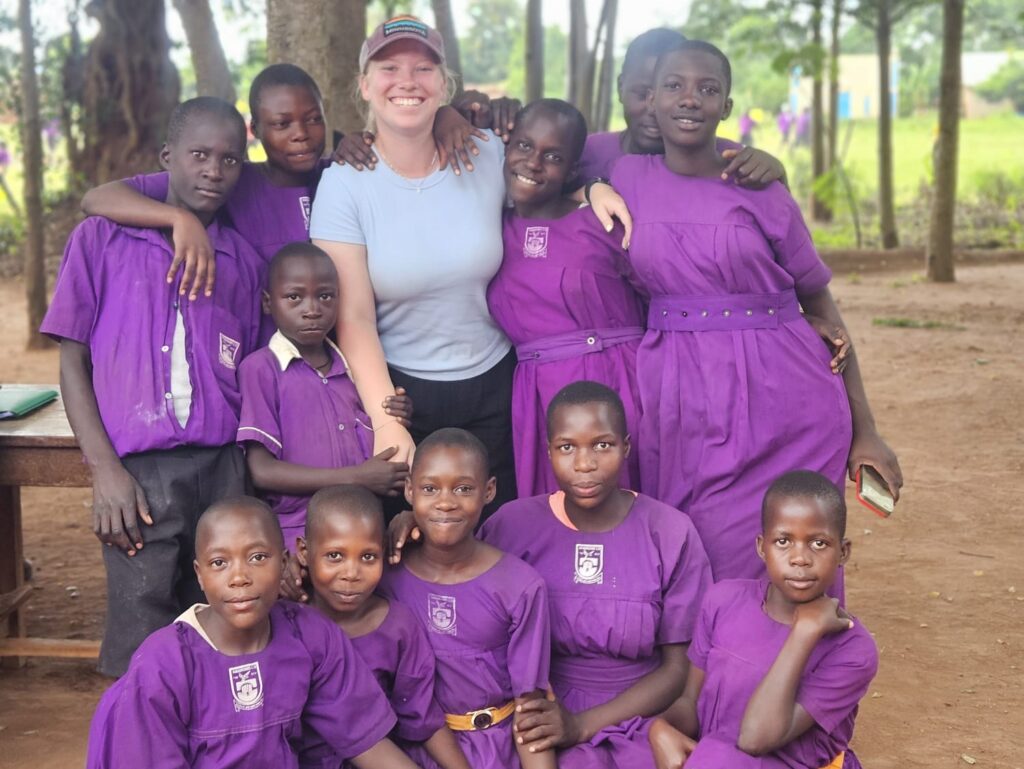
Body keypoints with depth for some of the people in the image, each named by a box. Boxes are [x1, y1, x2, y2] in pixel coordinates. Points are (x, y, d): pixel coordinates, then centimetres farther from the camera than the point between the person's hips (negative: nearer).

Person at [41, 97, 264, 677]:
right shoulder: (101, 240, 5)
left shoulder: (243, 259, 12)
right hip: (139, 473, -2)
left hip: (225, 470, 3)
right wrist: (105, 470, -6)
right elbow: (73, 361, 4)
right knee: (144, 650, -4)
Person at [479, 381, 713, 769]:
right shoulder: (512, 525, -1)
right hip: (546, 716, -1)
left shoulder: (670, 533, -3)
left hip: (642, 712, 1)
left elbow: (679, 668, -1)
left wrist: (582, 723, -11)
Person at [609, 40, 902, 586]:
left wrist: (865, 433, 4)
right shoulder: (627, 179, 4)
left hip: (780, 401, -1)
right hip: (680, 403, 2)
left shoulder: (759, 190, -1)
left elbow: (820, 303, 5)